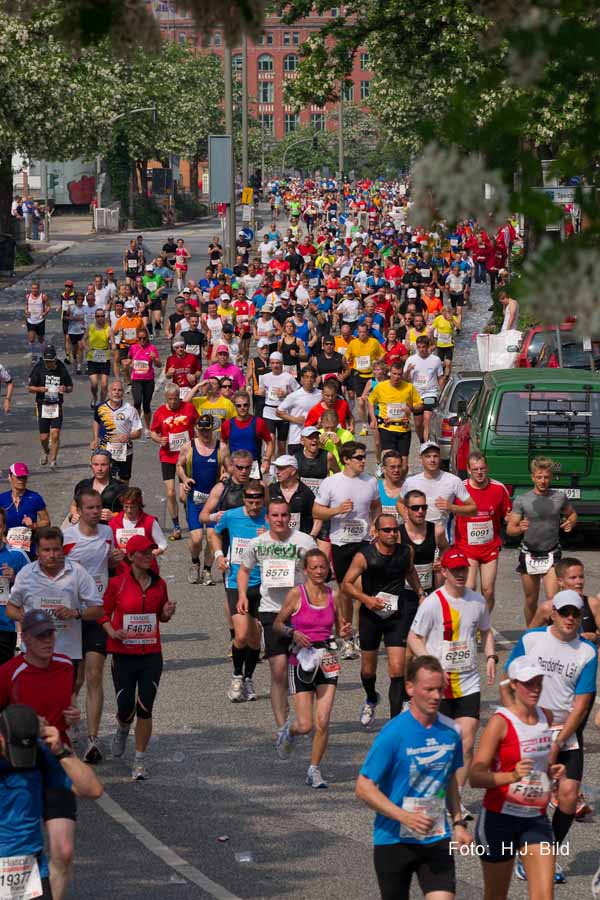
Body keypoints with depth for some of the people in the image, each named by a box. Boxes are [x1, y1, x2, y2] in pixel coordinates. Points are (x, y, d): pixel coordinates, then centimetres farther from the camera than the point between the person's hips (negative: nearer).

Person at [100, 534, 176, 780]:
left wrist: (167, 612, -6)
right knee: (125, 709, 2)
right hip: (123, 655, -2)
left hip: (151, 655, 2)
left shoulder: (159, 584, 4)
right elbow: (103, 612, 4)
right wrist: (111, 631, -13)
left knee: (145, 709, -3)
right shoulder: (117, 583, -6)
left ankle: (140, 760, 6)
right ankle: (122, 730, 40)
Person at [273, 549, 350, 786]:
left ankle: (314, 771, 10)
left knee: (323, 723, -5)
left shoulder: (333, 596, 4)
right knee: (305, 725, -5)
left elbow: (339, 628, 16)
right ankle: (289, 732, 31)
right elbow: (277, 624, 3)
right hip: (301, 660, -3)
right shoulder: (296, 594, -5)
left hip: (327, 661, 3)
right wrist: (293, 633, -15)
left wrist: (345, 631, -7)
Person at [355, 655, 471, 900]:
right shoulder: (393, 734, -15)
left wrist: (458, 823, 14)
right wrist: (405, 817, -24)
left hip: (437, 840, 4)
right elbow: (364, 788, -15)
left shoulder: (450, 731, 1)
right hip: (394, 841, -4)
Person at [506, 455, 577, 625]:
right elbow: (510, 529, -3)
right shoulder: (522, 501, -4)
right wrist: (520, 528, -26)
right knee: (531, 601, 10)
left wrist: (570, 523, -5)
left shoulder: (560, 497, 0)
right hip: (529, 555, 0)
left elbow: (572, 514, 19)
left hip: (551, 555, 0)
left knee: (552, 598, -17)